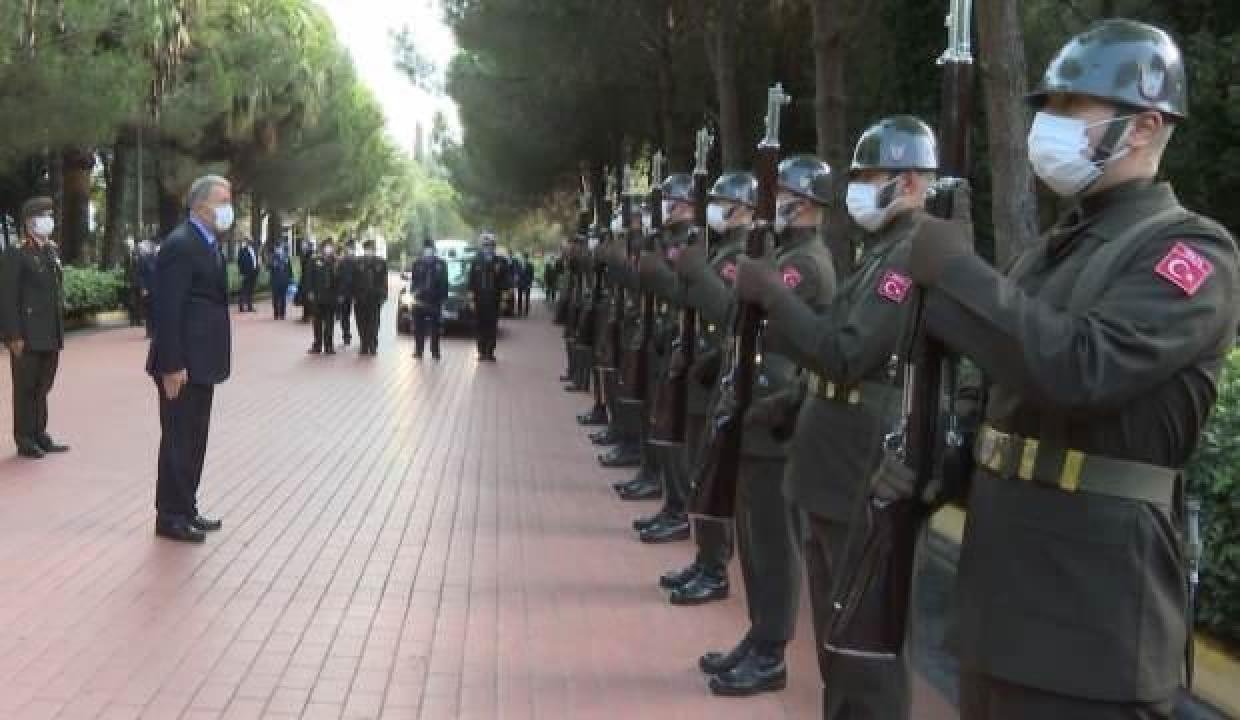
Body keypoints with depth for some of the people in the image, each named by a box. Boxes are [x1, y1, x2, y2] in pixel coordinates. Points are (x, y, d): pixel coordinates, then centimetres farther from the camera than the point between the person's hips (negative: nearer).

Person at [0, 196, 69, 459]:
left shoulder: (52, 251, 13)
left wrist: (59, 331, 12)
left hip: (51, 336, 7)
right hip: (28, 337, -7)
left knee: (43, 387, 14)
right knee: (26, 388, 3)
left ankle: (40, 436, 23)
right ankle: (25, 440, 11)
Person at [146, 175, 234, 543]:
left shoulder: (209, 244, 14)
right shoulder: (180, 245, -16)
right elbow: (167, 309, -20)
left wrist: (213, 360, 16)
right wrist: (172, 366, -22)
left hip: (201, 361, 9)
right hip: (182, 364, -9)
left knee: (194, 440, 16)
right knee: (178, 441, 0)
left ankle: (186, 509, 25)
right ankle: (170, 517, 9)